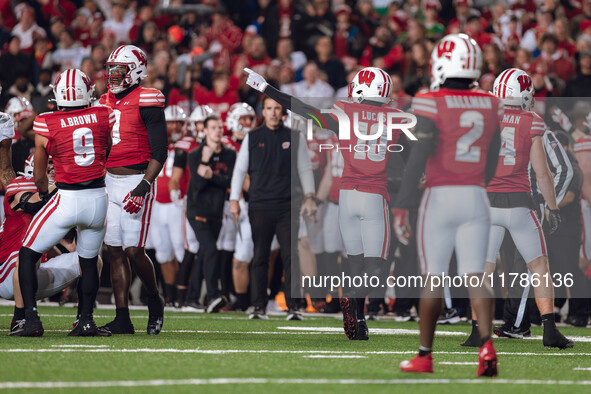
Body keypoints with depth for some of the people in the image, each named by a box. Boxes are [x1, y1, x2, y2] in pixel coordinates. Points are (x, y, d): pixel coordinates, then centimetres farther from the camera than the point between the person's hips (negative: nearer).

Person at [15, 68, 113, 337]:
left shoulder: (46, 125, -6)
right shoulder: (104, 116, 0)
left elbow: (39, 176, 4)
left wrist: (45, 193, 25)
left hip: (66, 200, -3)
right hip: (98, 198, 3)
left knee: (28, 256, 11)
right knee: (89, 261, 22)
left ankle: (31, 320, 1)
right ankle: (86, 320, 13)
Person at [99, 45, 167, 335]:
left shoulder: (146, 102, -10)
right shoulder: (107, 102, 13)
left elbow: (159, 152, -13)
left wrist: (143, 187, -20)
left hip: (137, 181, -7)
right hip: (110, 181, 7)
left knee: (133, 250, -10)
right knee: (115, 251, 3)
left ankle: (155, 302, 14)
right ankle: (122, 319, 5)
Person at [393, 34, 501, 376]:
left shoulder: (432, 104, -10)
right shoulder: (491, 105, 6)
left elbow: (418, 159, -13)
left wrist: (402, 206, -9)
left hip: (440, 195, -3)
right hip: (476, 197, 3)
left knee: (434, 277, 4)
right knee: (475, 276, 3)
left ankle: (424, 356, 12)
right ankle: (487, 342, -17)